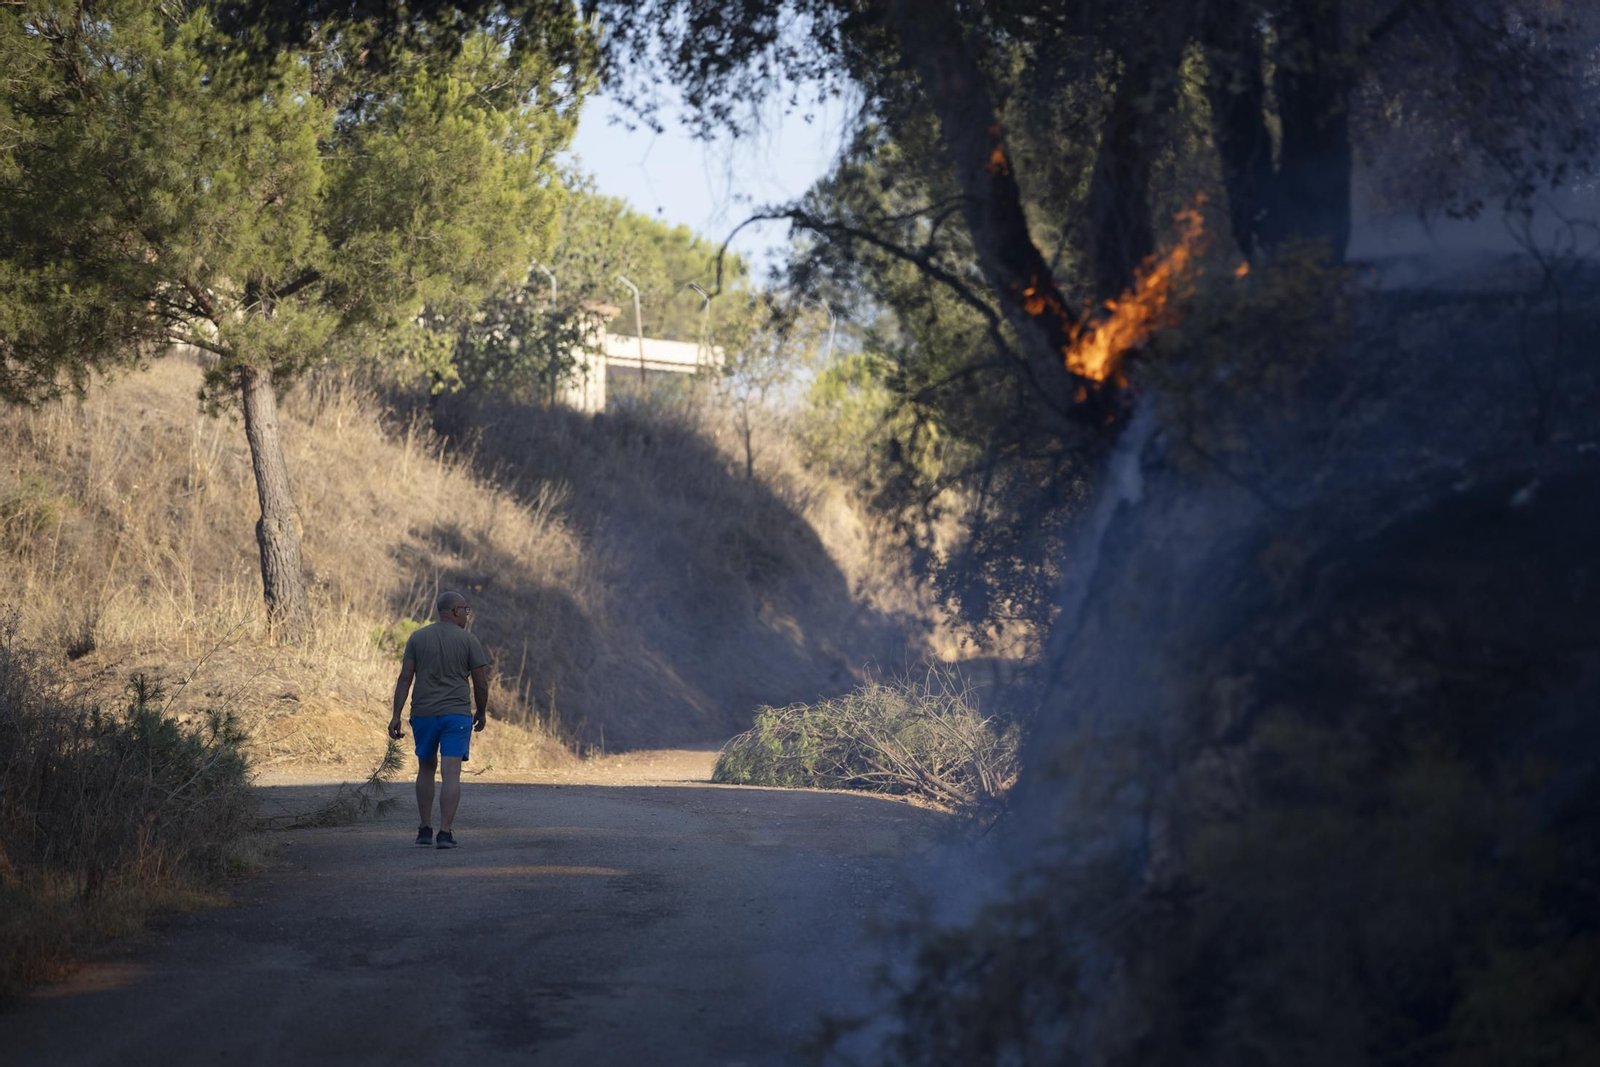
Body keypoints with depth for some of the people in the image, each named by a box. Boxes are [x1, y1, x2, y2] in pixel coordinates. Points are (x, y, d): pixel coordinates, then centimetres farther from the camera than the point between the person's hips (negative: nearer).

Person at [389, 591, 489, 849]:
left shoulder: (417, 638, 6)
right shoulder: (469, 641, -1)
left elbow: (405, 678, -1)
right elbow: (481, 683, -1)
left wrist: (396, 716, -2)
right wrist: (481, 713, 15)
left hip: (423, 713, 3)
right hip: (457, 714, -3)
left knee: (426, 769, 19)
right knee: (451, 774, -5)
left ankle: (425, 830, 19)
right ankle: (445, 833, -15)